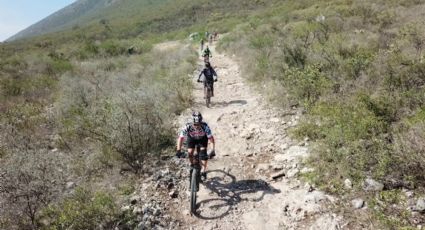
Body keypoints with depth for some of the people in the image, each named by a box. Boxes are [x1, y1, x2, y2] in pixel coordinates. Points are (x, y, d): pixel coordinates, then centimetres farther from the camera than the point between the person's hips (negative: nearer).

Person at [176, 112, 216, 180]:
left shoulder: (205, 126, -39)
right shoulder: (187, 127, -37)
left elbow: (211, 138, -35)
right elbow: (180, 138, -32)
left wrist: (213, 151, -43)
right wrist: (178, 150, -40)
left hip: (203, 138, -1)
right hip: (192, 138, 1)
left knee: (203, 154, -16)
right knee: (190, 153, -13)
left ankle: (204, 172, -1)